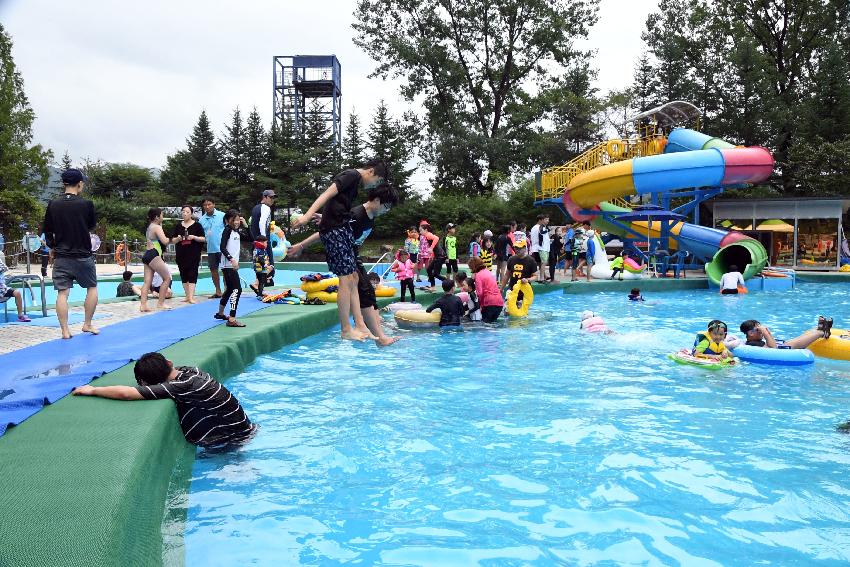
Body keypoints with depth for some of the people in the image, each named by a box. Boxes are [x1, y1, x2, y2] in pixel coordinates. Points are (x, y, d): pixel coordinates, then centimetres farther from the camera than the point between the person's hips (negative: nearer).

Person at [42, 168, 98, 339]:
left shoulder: (53, 204, -1)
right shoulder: (86, 204, -10)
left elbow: (48, 231, 7)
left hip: (61, 256, 2)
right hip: (83, 256, -2)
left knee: (62, 293, 4)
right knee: (92, 288, 15)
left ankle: (65, 330, 3)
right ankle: (87, 324, 16)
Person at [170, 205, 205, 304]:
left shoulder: (197, 225, 0)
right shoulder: (178, 226, 10)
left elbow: (204, 239, -2)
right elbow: (173, 240, 13)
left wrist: (194, 237, -17)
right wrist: (178, 238, -9)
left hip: (194, 255, -4)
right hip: (181, 254, 4)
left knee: (192, 275, -8)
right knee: (183, 275, 7)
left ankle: (191, 297, -11)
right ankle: (187, 296, 16)